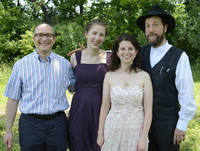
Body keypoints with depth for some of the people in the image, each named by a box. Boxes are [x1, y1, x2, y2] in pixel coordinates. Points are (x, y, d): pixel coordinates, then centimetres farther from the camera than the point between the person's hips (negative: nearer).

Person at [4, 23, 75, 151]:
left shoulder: (64, 64, 5)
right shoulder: (21, 65, 1)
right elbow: (13, 99, 2)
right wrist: (8, 131, 2)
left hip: (58, 124, 1)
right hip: (30, 124, -1)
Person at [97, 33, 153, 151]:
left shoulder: (144, 76, -4)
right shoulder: (109, 76, 0)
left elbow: (148, 110, -5)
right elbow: (105, 107, 3)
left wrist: (144, 138, -9)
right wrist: (100, 134, 4)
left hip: (136, 130, -1)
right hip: (113, 129, 1)